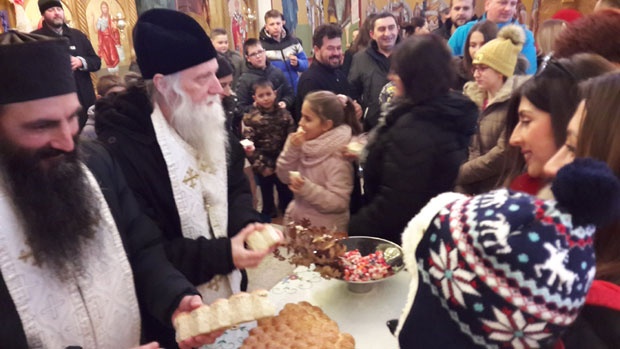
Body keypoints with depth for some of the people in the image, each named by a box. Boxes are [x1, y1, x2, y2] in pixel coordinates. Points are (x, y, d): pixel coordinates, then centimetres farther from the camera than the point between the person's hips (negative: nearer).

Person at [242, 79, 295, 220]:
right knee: (267, 199, 16)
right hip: (264, 167, -2)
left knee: (287, 197, 16)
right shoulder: (250, 118, -9)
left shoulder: (284, 114, -1)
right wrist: (261, 166, -15)